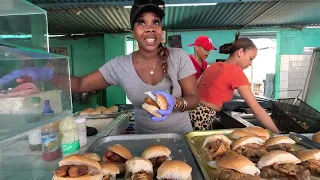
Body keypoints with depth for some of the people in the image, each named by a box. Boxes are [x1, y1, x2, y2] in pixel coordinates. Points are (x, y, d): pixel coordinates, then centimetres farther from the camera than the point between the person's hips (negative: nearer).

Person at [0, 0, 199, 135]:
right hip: (144, 137, 1)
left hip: (180, 135, 0)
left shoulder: (179, 57, -16)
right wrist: (47, 74, -25)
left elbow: (194, 98, -13)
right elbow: (81, 84, -8)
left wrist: (174, 103, -35)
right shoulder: (120, 65, -12)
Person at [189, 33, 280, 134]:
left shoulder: (214, 66, 9)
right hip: (202, 118, -7)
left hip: (196, 113, 7)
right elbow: (257, 110, -14)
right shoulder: (235, 71, -13)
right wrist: (277, 133, -8)